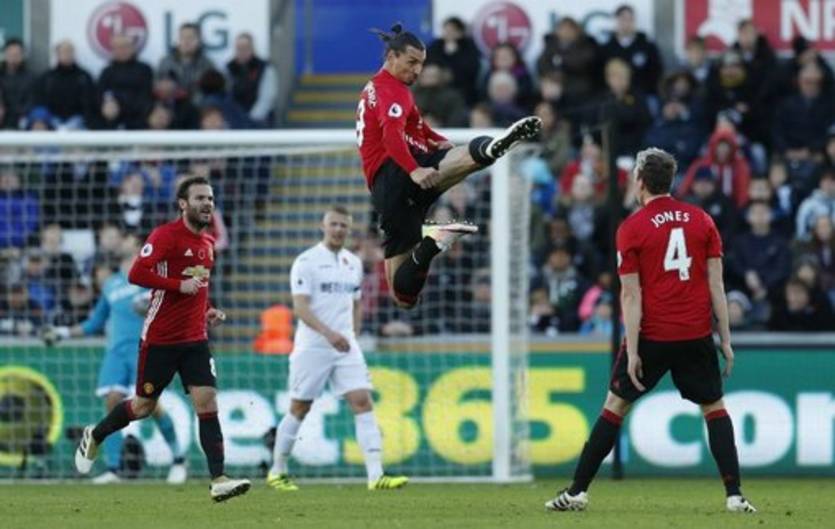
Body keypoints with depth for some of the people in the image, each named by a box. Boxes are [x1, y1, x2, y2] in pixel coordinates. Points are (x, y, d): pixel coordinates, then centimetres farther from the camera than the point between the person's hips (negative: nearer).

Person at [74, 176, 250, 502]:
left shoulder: (207, 242, 12)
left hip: (195, 339, 6)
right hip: (160, 338, -5)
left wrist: (208, 311, 12)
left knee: (207, 403, -9)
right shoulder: (166, 235, -12)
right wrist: (180, 285, -26)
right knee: (144, 406, 8)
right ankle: (94, 436, 35)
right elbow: (136, 274, -22)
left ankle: (218, 480, -15)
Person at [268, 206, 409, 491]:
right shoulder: (306, 261, -8)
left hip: (346, 347, 5)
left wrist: (352, 335, 12)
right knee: (299, 409, 4)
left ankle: (376, 475, -16)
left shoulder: (353, 263, 12)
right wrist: (329, 333, -28)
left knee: (363, 402, -9)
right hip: (312, 347, -5)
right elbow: (300, 307, -17)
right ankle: (277, 472, 21)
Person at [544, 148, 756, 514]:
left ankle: (577, 492, 9)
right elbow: (716, 284, 3)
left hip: (652, 335, -2)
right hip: (697, 335, 2)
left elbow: (631, 295, -8)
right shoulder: (701, 220, 4)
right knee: (714, 407, 14)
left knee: (615, 405, 8)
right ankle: (734, 495, 3)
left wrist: (632, 352, -8)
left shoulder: (631, 229, -5)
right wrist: (726, 339, 6)